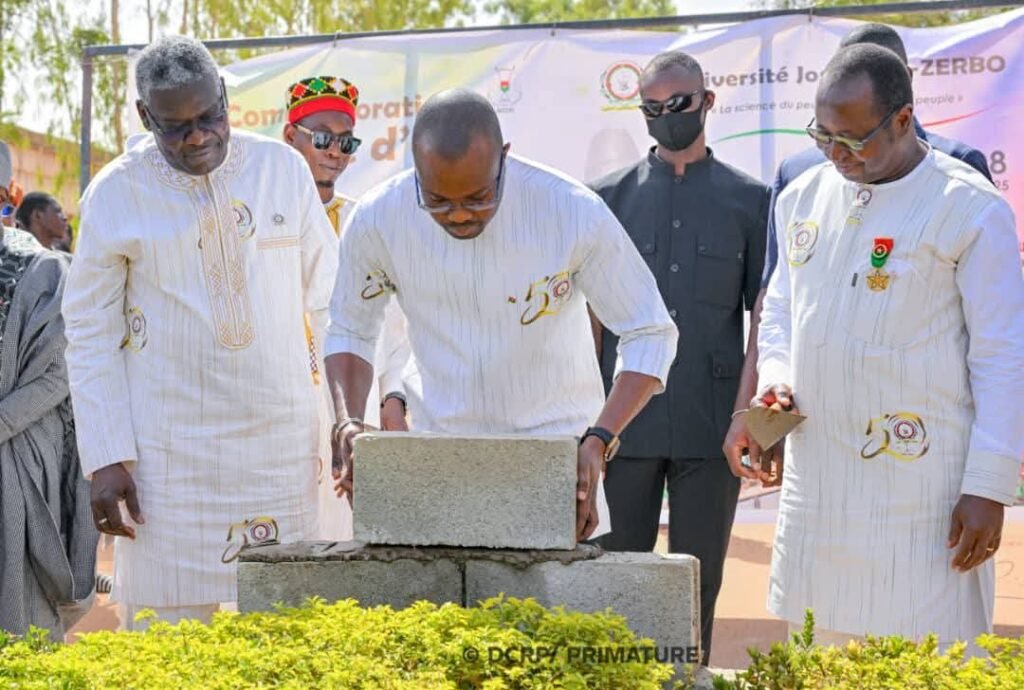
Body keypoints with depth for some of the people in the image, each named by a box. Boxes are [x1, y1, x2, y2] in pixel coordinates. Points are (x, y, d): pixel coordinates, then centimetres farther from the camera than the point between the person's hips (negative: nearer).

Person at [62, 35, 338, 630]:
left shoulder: (283, 168, 3)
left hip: (283, 442, 2)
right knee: (169, 626, 1)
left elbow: (328, 297, 8)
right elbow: (91, 334, 1)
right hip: (169, 453, -2)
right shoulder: (116, 194, -2)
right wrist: (106, 458, -5)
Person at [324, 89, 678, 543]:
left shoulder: (575, 213, -19)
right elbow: (350, 331, 5)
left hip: (553, 438, -2)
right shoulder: (377, 220, -12)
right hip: (439, 445, 2)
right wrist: (348, 422, -13)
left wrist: (599, 440, -23)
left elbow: (649, 335, -10)